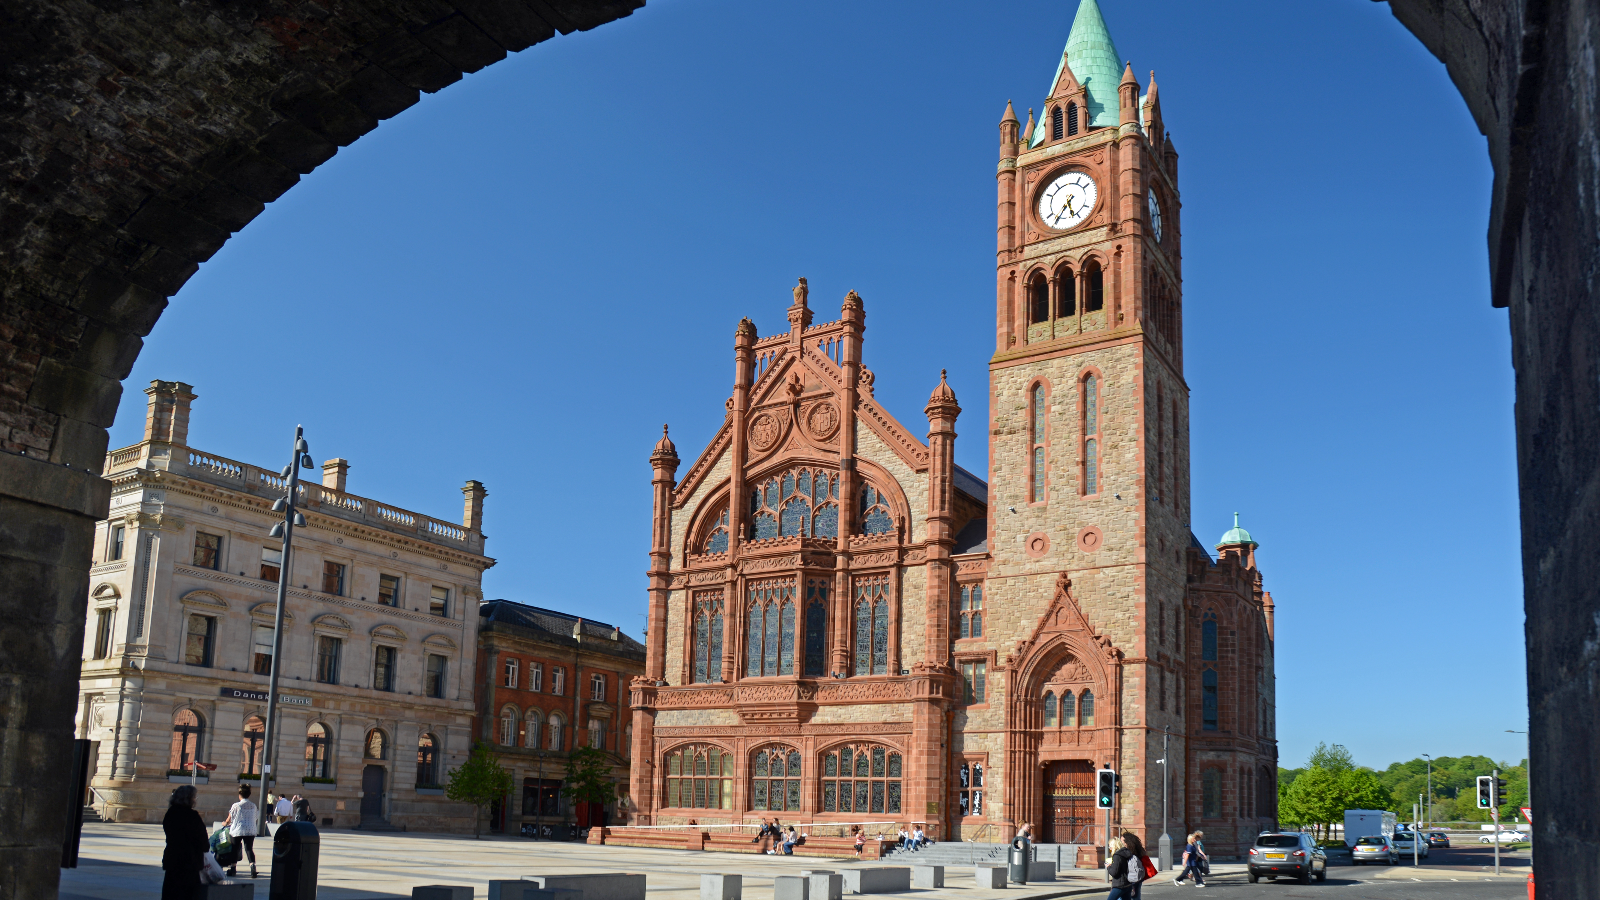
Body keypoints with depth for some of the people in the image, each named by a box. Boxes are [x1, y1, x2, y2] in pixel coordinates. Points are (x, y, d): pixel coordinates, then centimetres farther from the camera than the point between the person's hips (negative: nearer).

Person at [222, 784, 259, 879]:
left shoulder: (236, 806, -8)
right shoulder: (253, 806, 3)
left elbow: (229, 820, 1)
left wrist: (225, 823, 24)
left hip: (238, 830, -2)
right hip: (251, 830, 3)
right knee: (249, 849, -1)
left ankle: (232, 869, 22)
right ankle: (253, 867, -22)